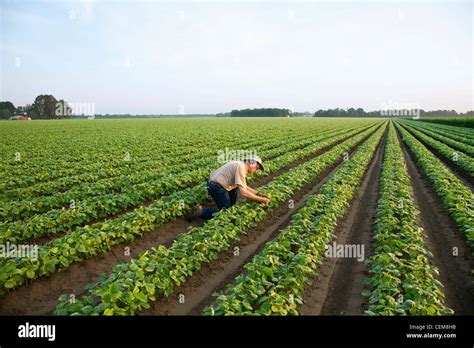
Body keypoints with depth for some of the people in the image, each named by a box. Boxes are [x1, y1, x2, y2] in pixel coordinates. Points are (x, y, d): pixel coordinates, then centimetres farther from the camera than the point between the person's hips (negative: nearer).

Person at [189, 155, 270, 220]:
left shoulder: (241, 165, 11)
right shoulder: (241, 167, -19)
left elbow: (244, 187, 17)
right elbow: (243, 192, -22)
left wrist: (258, 193, 11)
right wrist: (261, 199, -16)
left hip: (217, 182, 11)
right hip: (216, 187, -11)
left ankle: (231, 205, 28)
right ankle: (201, 211, -4)